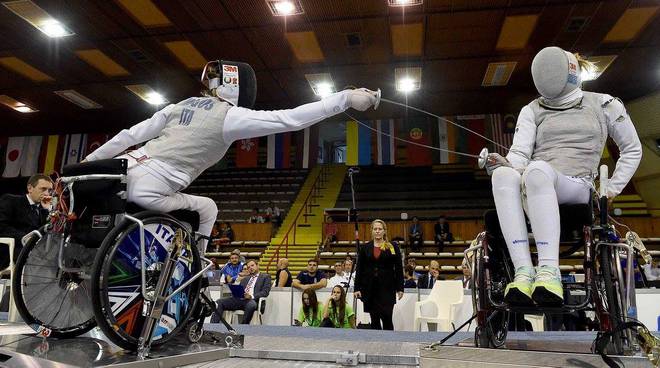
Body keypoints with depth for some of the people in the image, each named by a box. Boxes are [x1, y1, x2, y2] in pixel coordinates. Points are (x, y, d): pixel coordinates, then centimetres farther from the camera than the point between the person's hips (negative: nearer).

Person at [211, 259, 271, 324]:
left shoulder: (265, 277, 14)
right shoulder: (245, 278, 31)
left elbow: (265, 292, 0)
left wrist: (252, 296, -15)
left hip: (251, 300, -5)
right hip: (239, 299, 5)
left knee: (251, 305, -40)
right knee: (219, 302, -17)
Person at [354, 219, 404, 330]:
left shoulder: (393, 247, 3)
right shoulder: (365, 248, 7)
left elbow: (399, 268, 2)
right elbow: (359, 269, 6)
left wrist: (400, 288, -3)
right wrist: (357, 288, 0)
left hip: (387, 287, -2)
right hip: (369, 288, 2)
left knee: (386, 317, -6)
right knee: (374, 320, 8)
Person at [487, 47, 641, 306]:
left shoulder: (603, 104, 16)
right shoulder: (532, 110, 19)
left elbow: (632, 149, 23)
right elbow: (520, 154, 5)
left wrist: (612, 189, 12)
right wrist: (503, 164, -18)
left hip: (575, 189, -2)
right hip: (532, 192, 2)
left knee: (537, 169, -38)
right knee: (503, 174, -35)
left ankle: (549, 270, -45)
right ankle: (523, 271, -43)